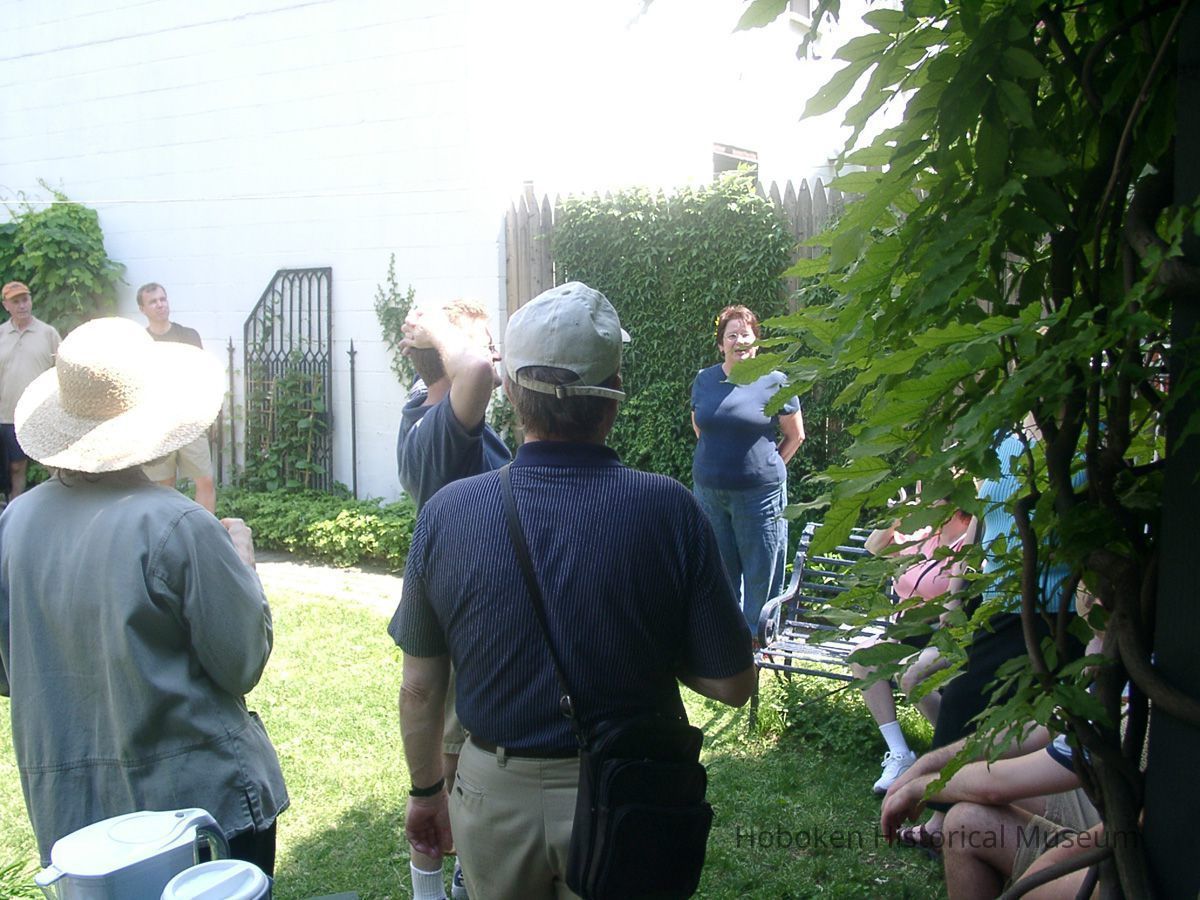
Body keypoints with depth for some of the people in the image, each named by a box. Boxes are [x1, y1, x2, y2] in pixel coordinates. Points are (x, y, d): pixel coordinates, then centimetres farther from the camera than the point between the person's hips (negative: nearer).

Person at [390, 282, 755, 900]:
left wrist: (425, 791, 13)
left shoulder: (447, 512, -13)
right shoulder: (670, 511, -18)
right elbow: (732, 684, -12)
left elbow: (420, 687, -3)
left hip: (495, 801, 1)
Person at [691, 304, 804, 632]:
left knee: (761, 574, 3)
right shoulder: (704, 380, 5)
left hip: (758, 494, -3)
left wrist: (768, 469, 4)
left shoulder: (774, 381, -4)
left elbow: (795, 435, 4)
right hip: (709, 491, 4)